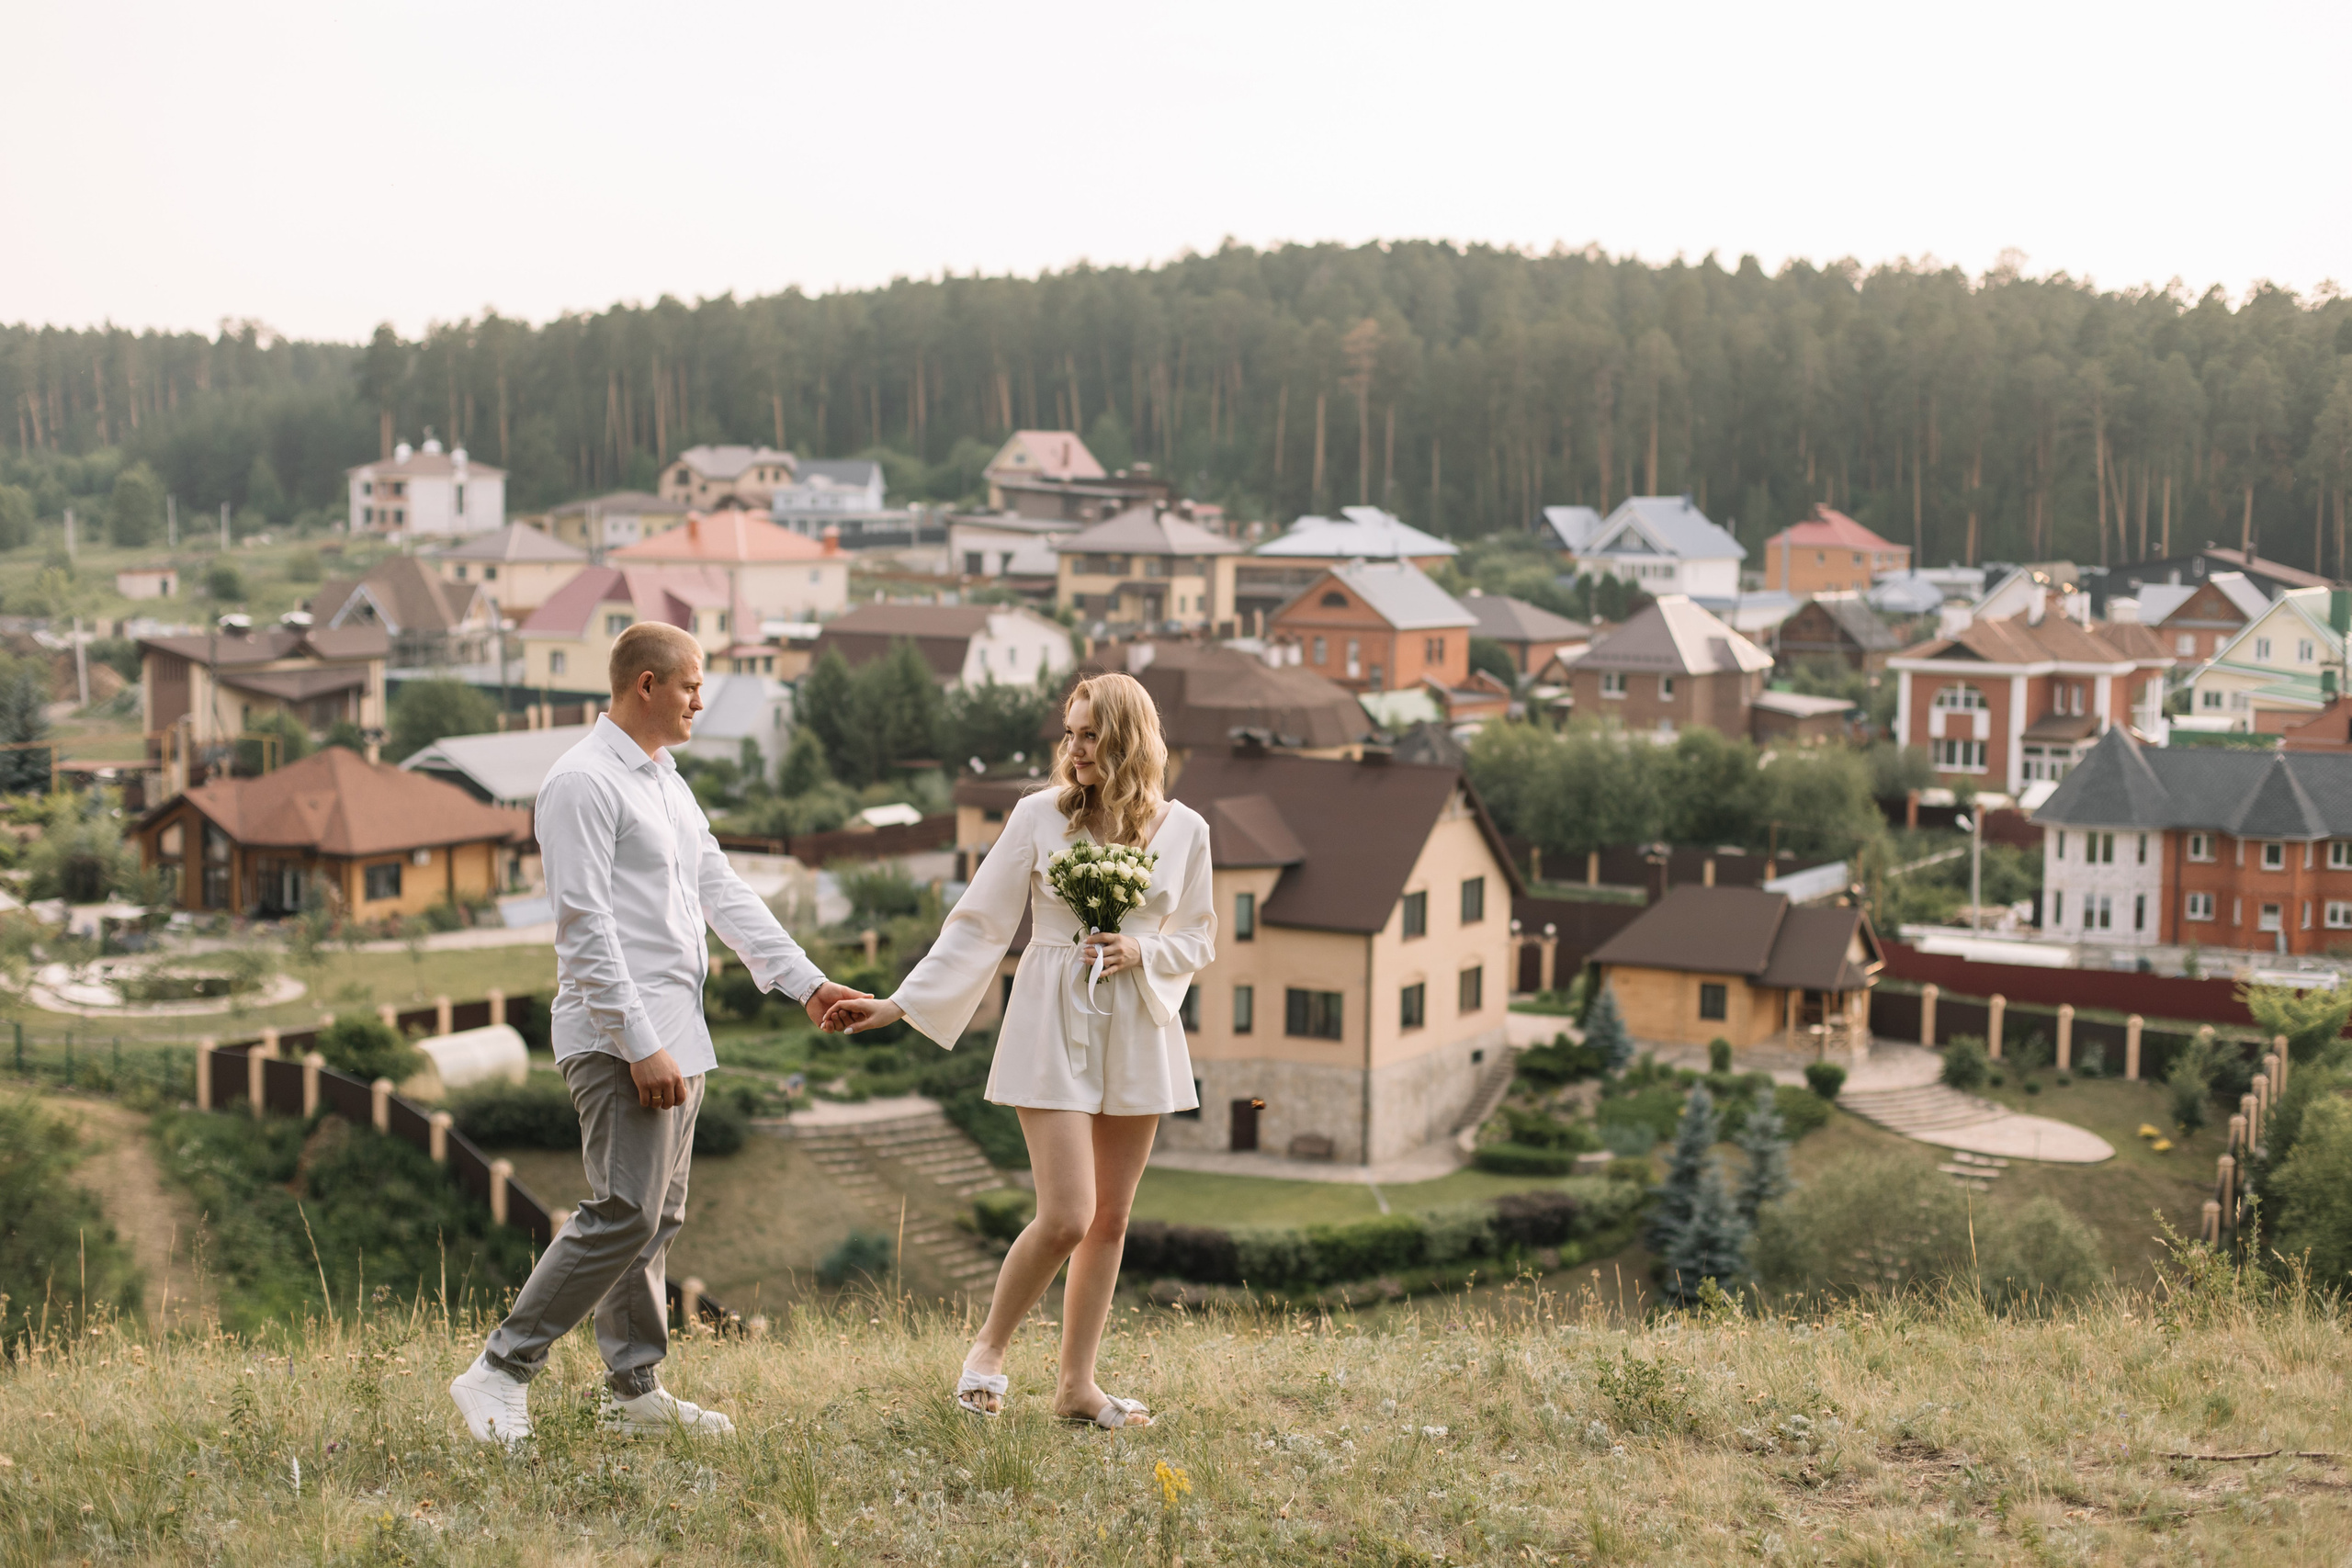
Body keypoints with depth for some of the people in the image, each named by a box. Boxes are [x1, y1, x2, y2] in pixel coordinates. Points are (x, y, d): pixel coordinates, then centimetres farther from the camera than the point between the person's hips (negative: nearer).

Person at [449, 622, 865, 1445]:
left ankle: (636, 1391, 18)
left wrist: (807, 983, 15)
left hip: (676, 1035, 10)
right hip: (622, 1037, -10)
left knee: (655, 1218, 11)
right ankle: (500, 1373, -7)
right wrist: (641, 1045, -21)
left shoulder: (668, 783, 18)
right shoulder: (583, 782, -12)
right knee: (625, 1213, -14)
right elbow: (586, 926, -18)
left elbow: (725, 893, 20)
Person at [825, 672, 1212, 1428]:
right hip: (1054, 1026, -3)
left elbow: (1198, 939, 11)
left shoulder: (1183, 830, 2)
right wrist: (900, 1002, -6)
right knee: (1066, 1217, -11)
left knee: (1110, 1220, 7)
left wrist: (1141, 952, -9)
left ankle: (1077, 1384, 19)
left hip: (1138, 1033, 3)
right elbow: (978, 924, -1)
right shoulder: (1039, 816, -4)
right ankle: (988, 1349, 13)